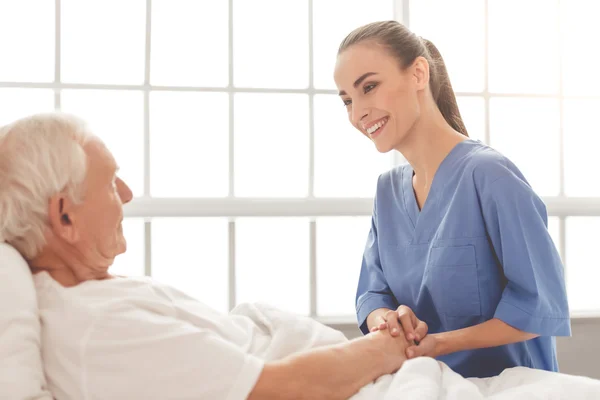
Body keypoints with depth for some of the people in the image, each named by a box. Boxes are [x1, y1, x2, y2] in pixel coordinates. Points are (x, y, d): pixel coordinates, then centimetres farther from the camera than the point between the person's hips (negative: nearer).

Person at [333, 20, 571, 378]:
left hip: (509, 384, -7)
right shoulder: (389, 189, 6)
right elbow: (372, 292, 8)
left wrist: (440, 342, -21)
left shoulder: (487, 174, -17)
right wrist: (383, 320, -14)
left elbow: (543, 305, -16)